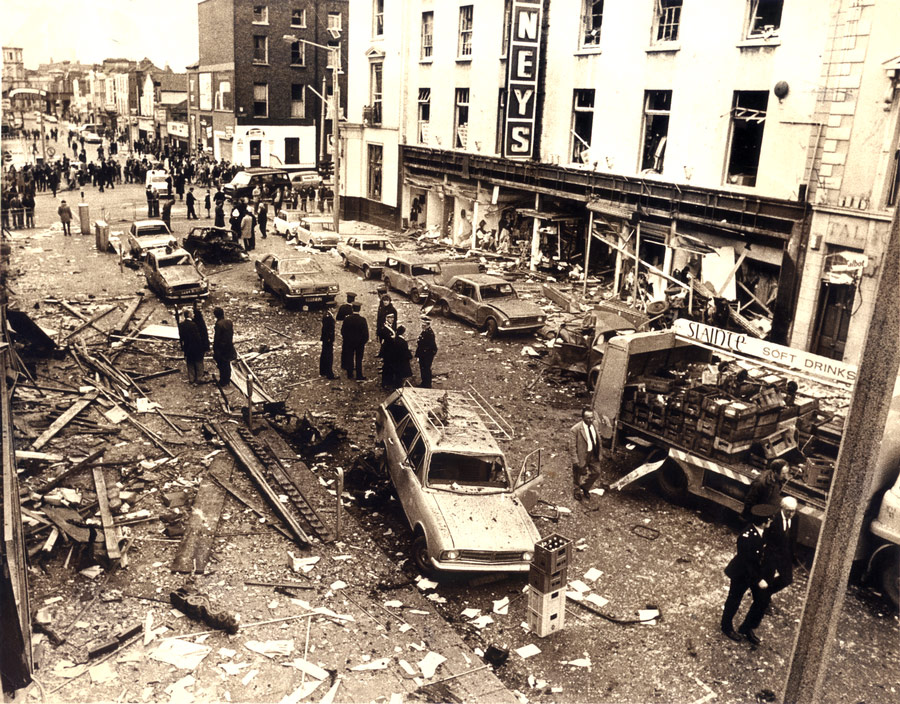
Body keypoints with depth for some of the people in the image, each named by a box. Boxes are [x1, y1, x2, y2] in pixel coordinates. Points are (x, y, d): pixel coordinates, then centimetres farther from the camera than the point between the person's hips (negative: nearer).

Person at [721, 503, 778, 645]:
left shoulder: (761, 532, -10)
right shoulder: (747, 537, -35)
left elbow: (761, 555, 5)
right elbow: (748, 563, -27)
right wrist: (758, 580, -20)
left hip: (757, 571, 7)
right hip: (742, 574, -7)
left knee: (763, 600, 14)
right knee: (734, 600, 15)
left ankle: (747, 628, 34)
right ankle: (727, 627, 40)